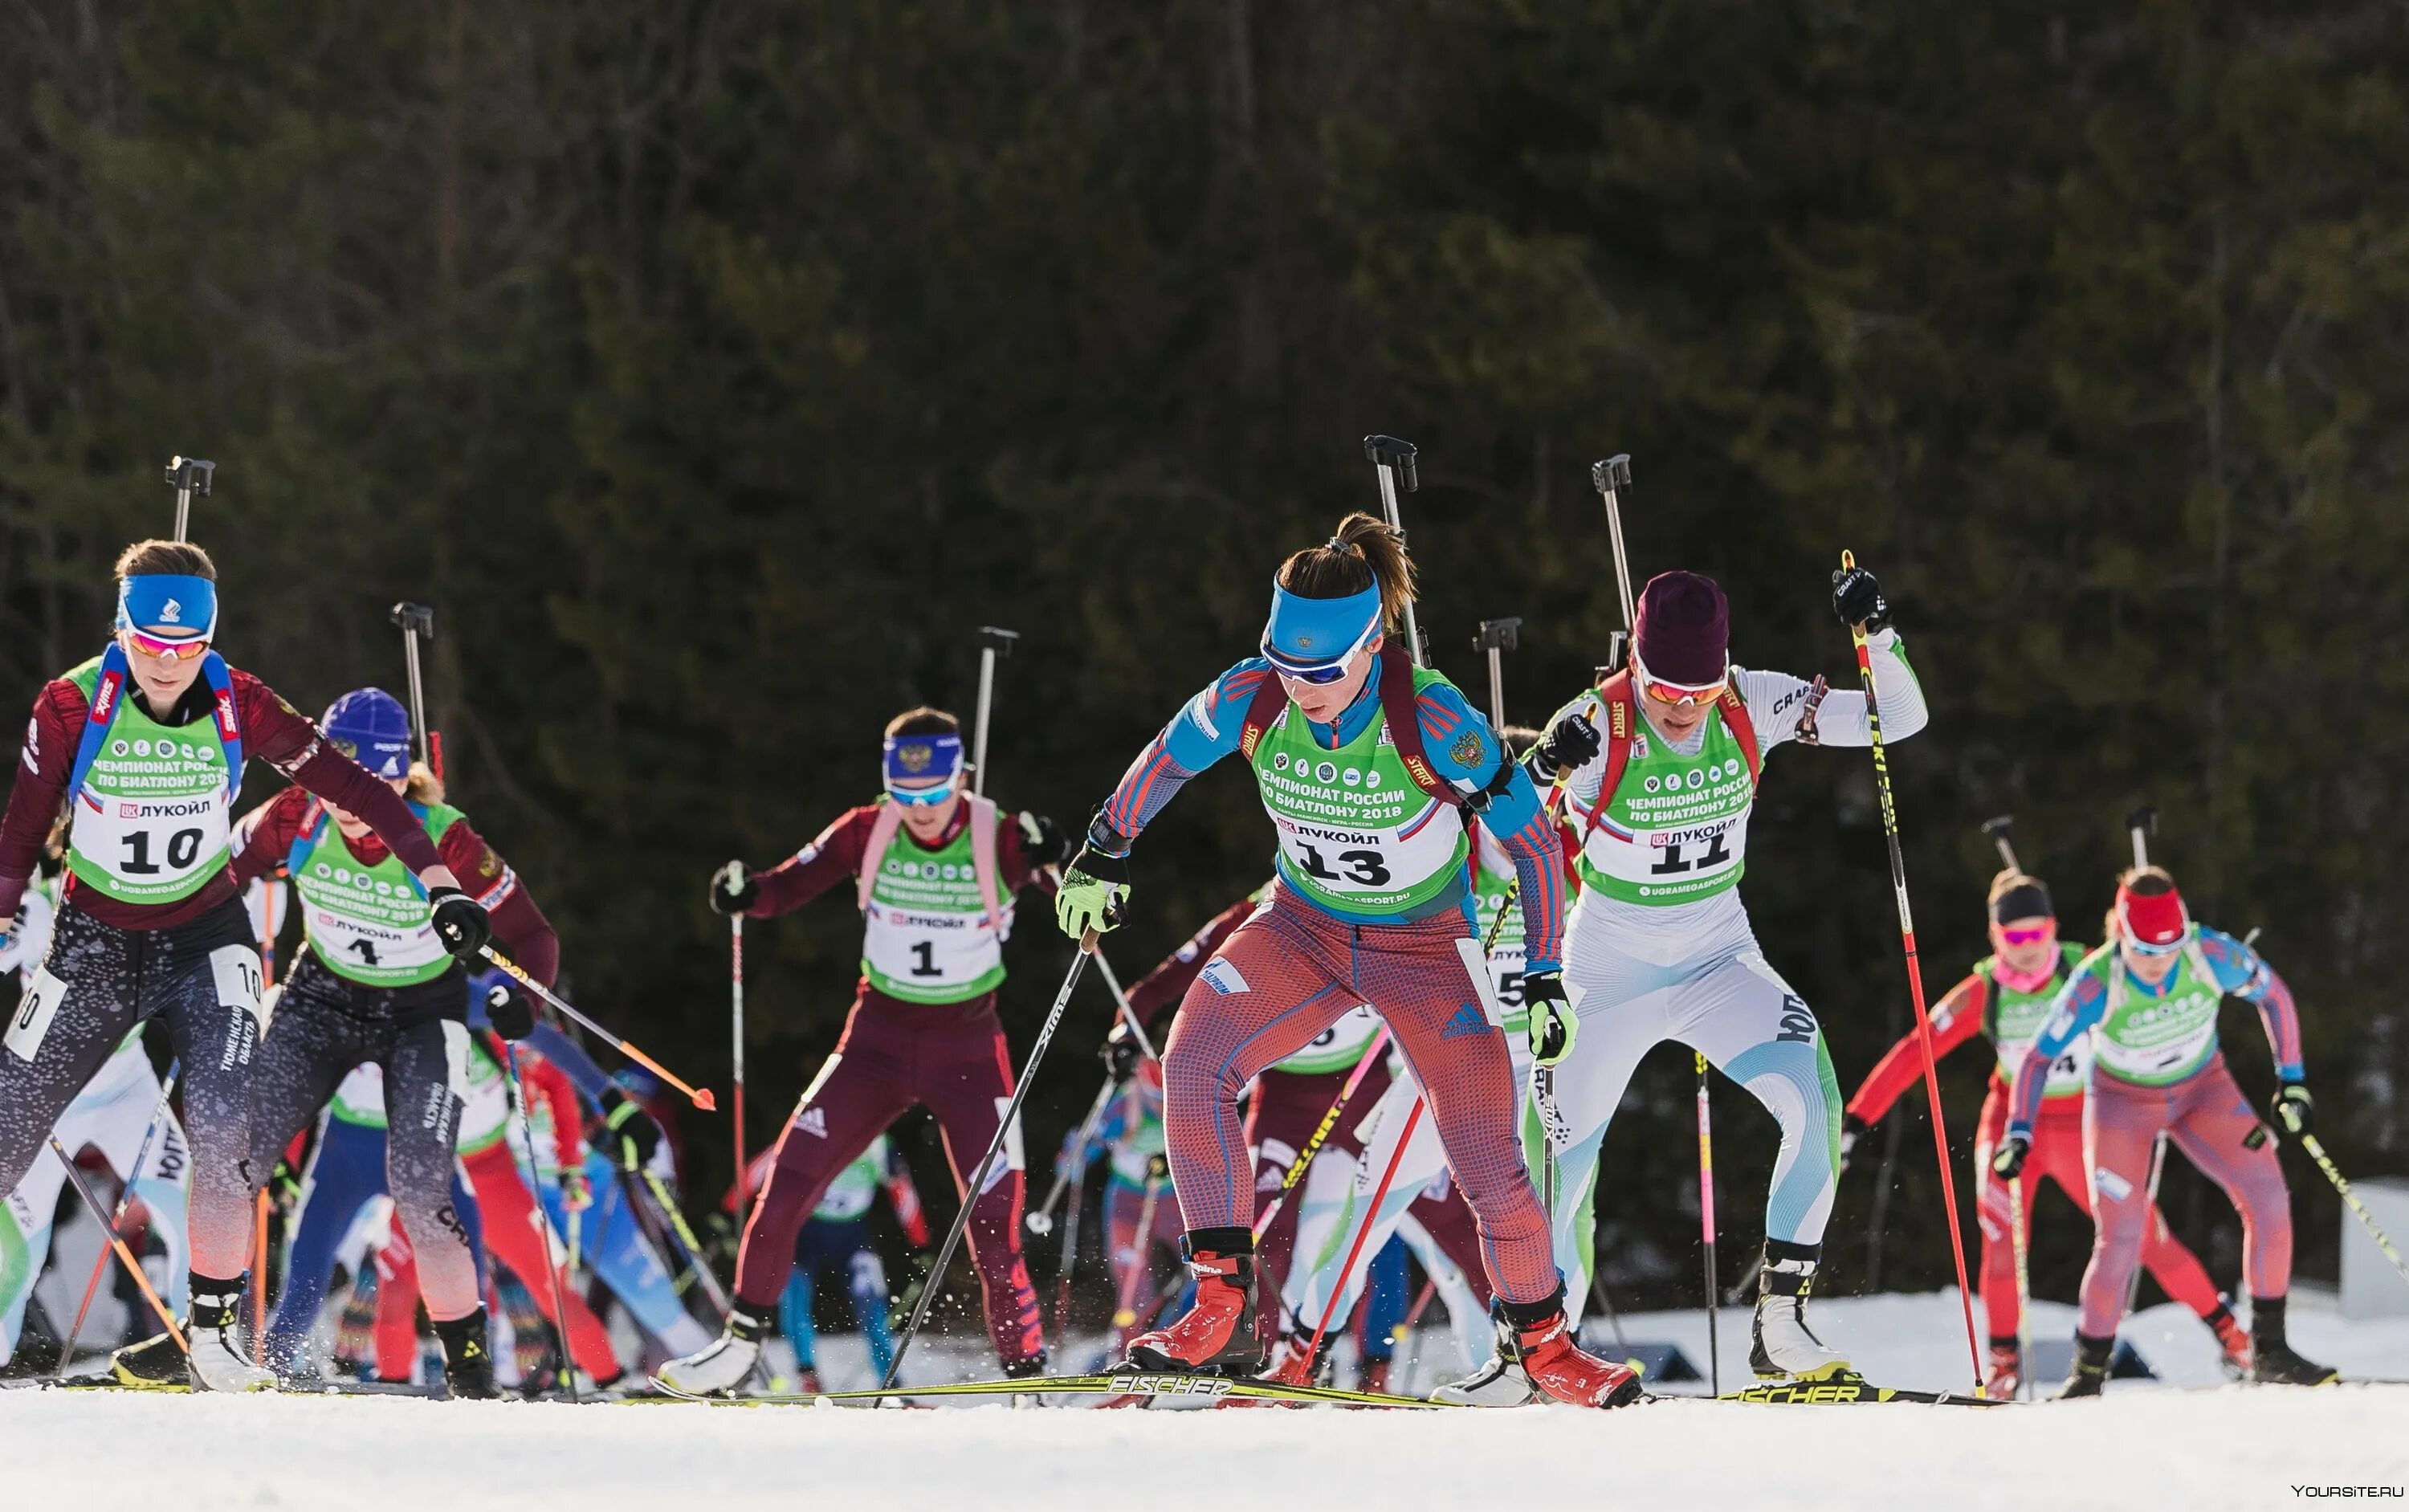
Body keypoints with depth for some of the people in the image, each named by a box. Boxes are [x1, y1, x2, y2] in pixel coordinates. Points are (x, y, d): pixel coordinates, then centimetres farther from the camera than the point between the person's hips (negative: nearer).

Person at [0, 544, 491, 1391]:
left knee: (223, 1125, -20)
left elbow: (346, 783, -8)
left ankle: (212, 1325, -8)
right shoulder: (73, 706, -15)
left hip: (206, 938, 0)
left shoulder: (238, 706, -12)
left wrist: (439, 882, -12)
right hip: (96, 941, 0)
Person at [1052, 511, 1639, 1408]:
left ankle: (1541, 1337, 14)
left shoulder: (1431, 721, -28)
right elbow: (1166, 762, 3)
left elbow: (1531, 837, -16)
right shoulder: (1250, 700, -20)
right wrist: (1103, 855, 12)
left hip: (1425, 945, -3)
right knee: (1192, 1065, -21)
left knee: (1486, 1160, -11)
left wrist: (1542, 976, -17)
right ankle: (1222, 1316, -18)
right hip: (1305, 929, 3)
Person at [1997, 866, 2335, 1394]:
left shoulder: (2213, 955, -26)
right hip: (2123, 1102, -2)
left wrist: (2292, 1081, -5)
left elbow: (2274, 994, -6)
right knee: (2120, 1240, -14)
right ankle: (2089, 1370, 7)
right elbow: (2039, 1058, -18)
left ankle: (2268, 1350, -3)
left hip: (2204, 1088, 2)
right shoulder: (2096, 984, -31)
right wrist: (2018, 1135, -29)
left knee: (2268, 1198, -15)